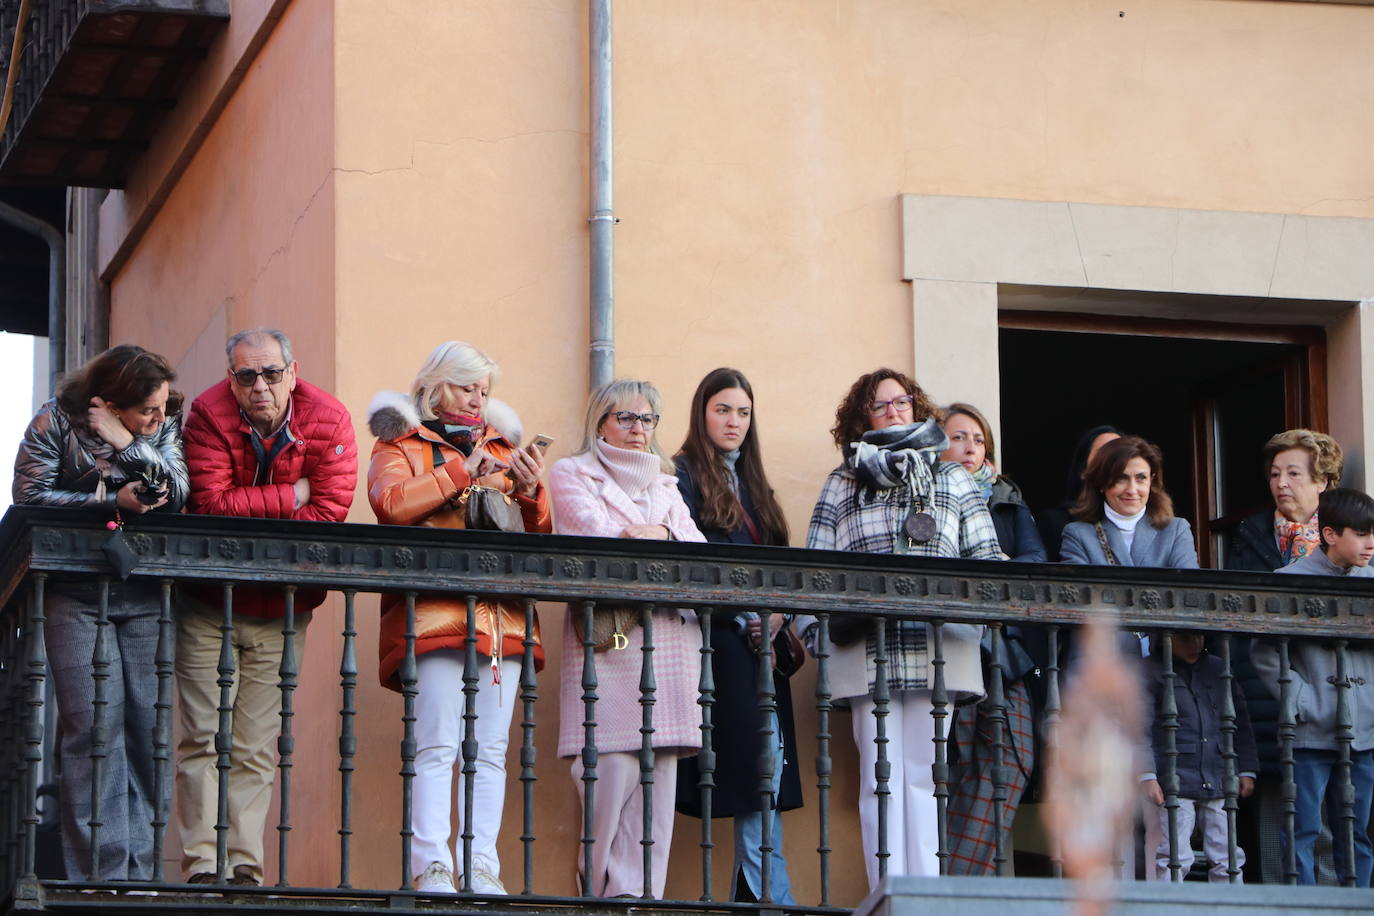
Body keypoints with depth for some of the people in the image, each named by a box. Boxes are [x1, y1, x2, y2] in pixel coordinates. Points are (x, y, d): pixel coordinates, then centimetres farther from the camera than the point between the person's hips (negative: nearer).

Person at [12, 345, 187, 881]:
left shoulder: (163, 426, 7)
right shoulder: (56, 422, -4)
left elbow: (178, 493, -6)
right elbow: (30, 497, -9)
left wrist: (128, 444, -17)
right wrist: (113, 502, -16)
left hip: (144, 594, 4)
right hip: (76, 591, -4)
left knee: (147, 723, -3)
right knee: (94, 723, -12)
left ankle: (137, 870, 2)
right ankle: (98, 872, -10)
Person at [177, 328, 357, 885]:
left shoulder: (328, 421, -7)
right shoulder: (209, 416, -10)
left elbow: (330, 509, -15)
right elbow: (212, 504, -19)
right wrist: (290, 497, -17)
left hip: (279, 610, 1)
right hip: (207, 606, -1)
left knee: (256, 746, -1)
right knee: (204, 738, -5)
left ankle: (245, 866, -1)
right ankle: (202, 866, -5)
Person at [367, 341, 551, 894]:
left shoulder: (501, 448, 23)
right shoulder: (401, 445, 11)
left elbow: (539, 537, 20)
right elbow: (390, 503, -10)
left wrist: (530, 494, 0)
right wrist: (461, 472, -9)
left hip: (503, 615, 5)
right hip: (435, 613, -5)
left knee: (491, 750, 0)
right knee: (437, 745, -13)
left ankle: (482, 869, -2)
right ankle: (431, 867, -17)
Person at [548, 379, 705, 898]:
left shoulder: (664, 484, 27)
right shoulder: (571, 475, 12)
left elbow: (699, 546, 13)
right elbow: (597, 538, -5)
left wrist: (663, 534, -7)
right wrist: (673, 555, 1)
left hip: (669, 636, 5)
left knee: (660, 770, -5)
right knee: (612, 765, -15)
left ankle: (643, 893, -7)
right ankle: (604, 889, -9)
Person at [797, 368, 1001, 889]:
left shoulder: (953, 481, 17)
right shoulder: (842, 485, 16)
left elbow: (985, 558, 12)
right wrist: (812, 622, -2)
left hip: (935, 647, 0)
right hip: (868, 651, 0)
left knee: (924, 775, -3)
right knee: (881, 777, -3)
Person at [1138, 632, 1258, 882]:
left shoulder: (1218, 669, 17)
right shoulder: (1152, 671, 2)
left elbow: (1241, 721, 22)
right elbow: (1141, 728, -4)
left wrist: (1246, 770, 15)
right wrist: (1147, 775, -14)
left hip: (1218, 782, 5)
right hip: (1174, 782, -5)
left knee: (1226, 859, 2)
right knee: (1173, 857, -11)